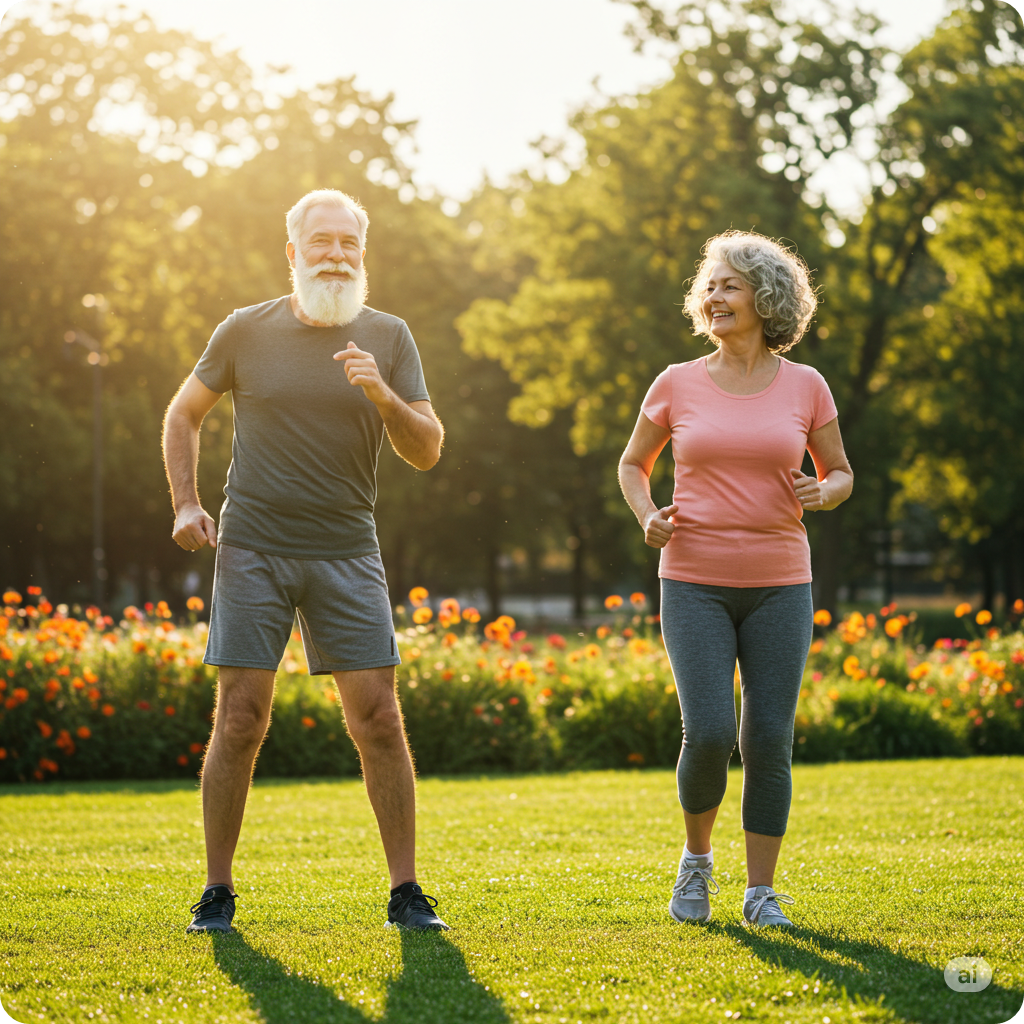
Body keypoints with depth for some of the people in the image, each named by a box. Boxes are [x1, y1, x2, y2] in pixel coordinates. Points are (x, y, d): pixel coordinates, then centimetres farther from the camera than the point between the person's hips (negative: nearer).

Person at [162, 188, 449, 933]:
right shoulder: (247, 332, 3)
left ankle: (406, 892, 5)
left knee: (378, 718, -4)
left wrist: (383, 396, -17)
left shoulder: (388, 338, 4)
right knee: (240, 722, -2)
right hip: (253, 550, -1)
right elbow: (184, 414, 16)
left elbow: (429, 451, 1)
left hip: (347, 555, 1)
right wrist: (185, 504, 3)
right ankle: (218, 892, 9)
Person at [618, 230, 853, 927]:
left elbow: (841, 474, 13)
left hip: (779, 585, 1)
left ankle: (762, 891, 11)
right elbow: (633, 463, 16)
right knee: (709, 732, -13)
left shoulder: (805, 386, 3)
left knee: (769, 740, -2)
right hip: (695, 582, -1)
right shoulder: (678, 384, 3)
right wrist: (647, 515, -4)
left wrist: (821, 493, -11)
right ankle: (697, 857, 14)